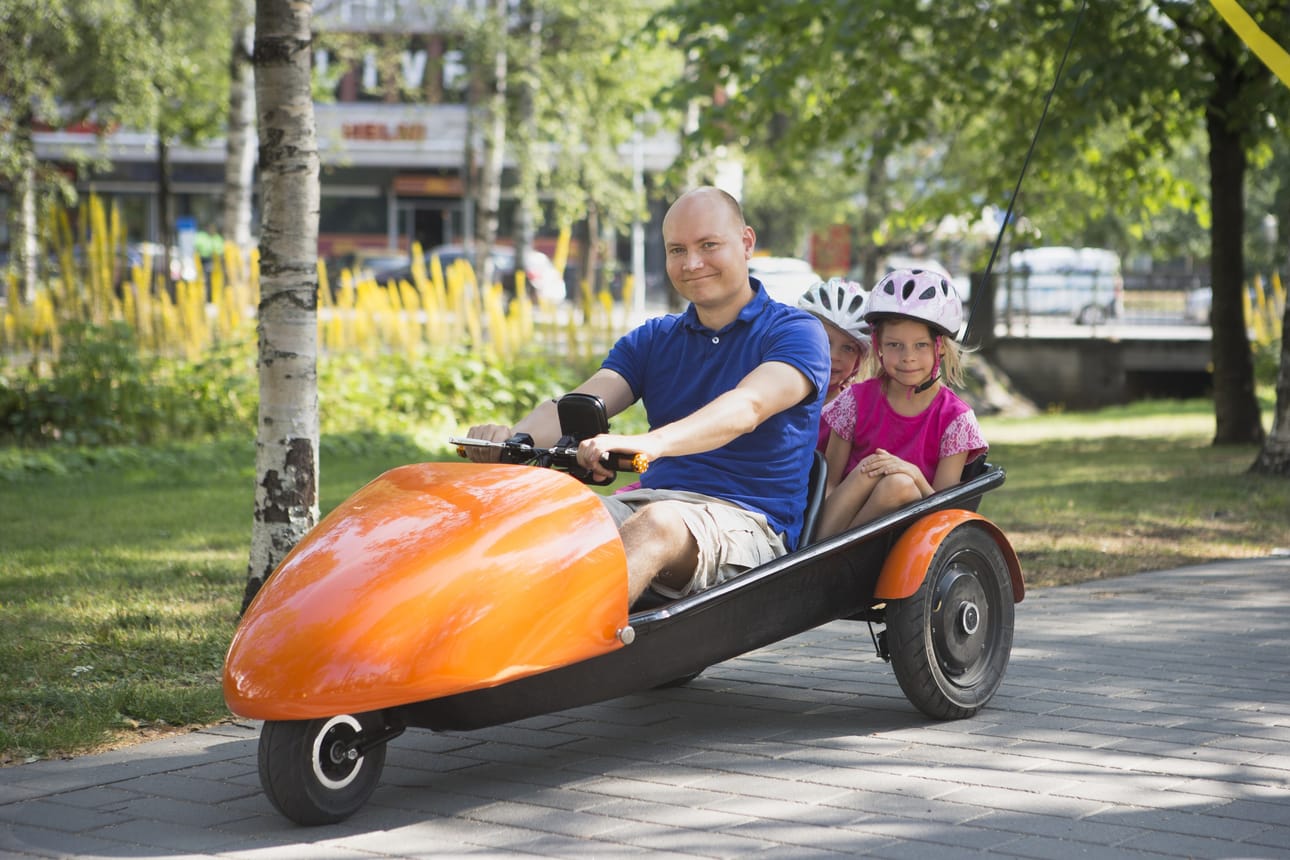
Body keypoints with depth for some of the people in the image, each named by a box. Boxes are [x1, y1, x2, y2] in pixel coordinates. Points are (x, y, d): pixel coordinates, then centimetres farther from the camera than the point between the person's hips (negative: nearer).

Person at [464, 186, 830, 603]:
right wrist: (511, 436, -21)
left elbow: (748, 407, -20)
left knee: (656, 524, -38)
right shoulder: (653, 339, 20)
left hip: (748, 522, -5)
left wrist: (648, 443, -40)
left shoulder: (796, 333, 1)